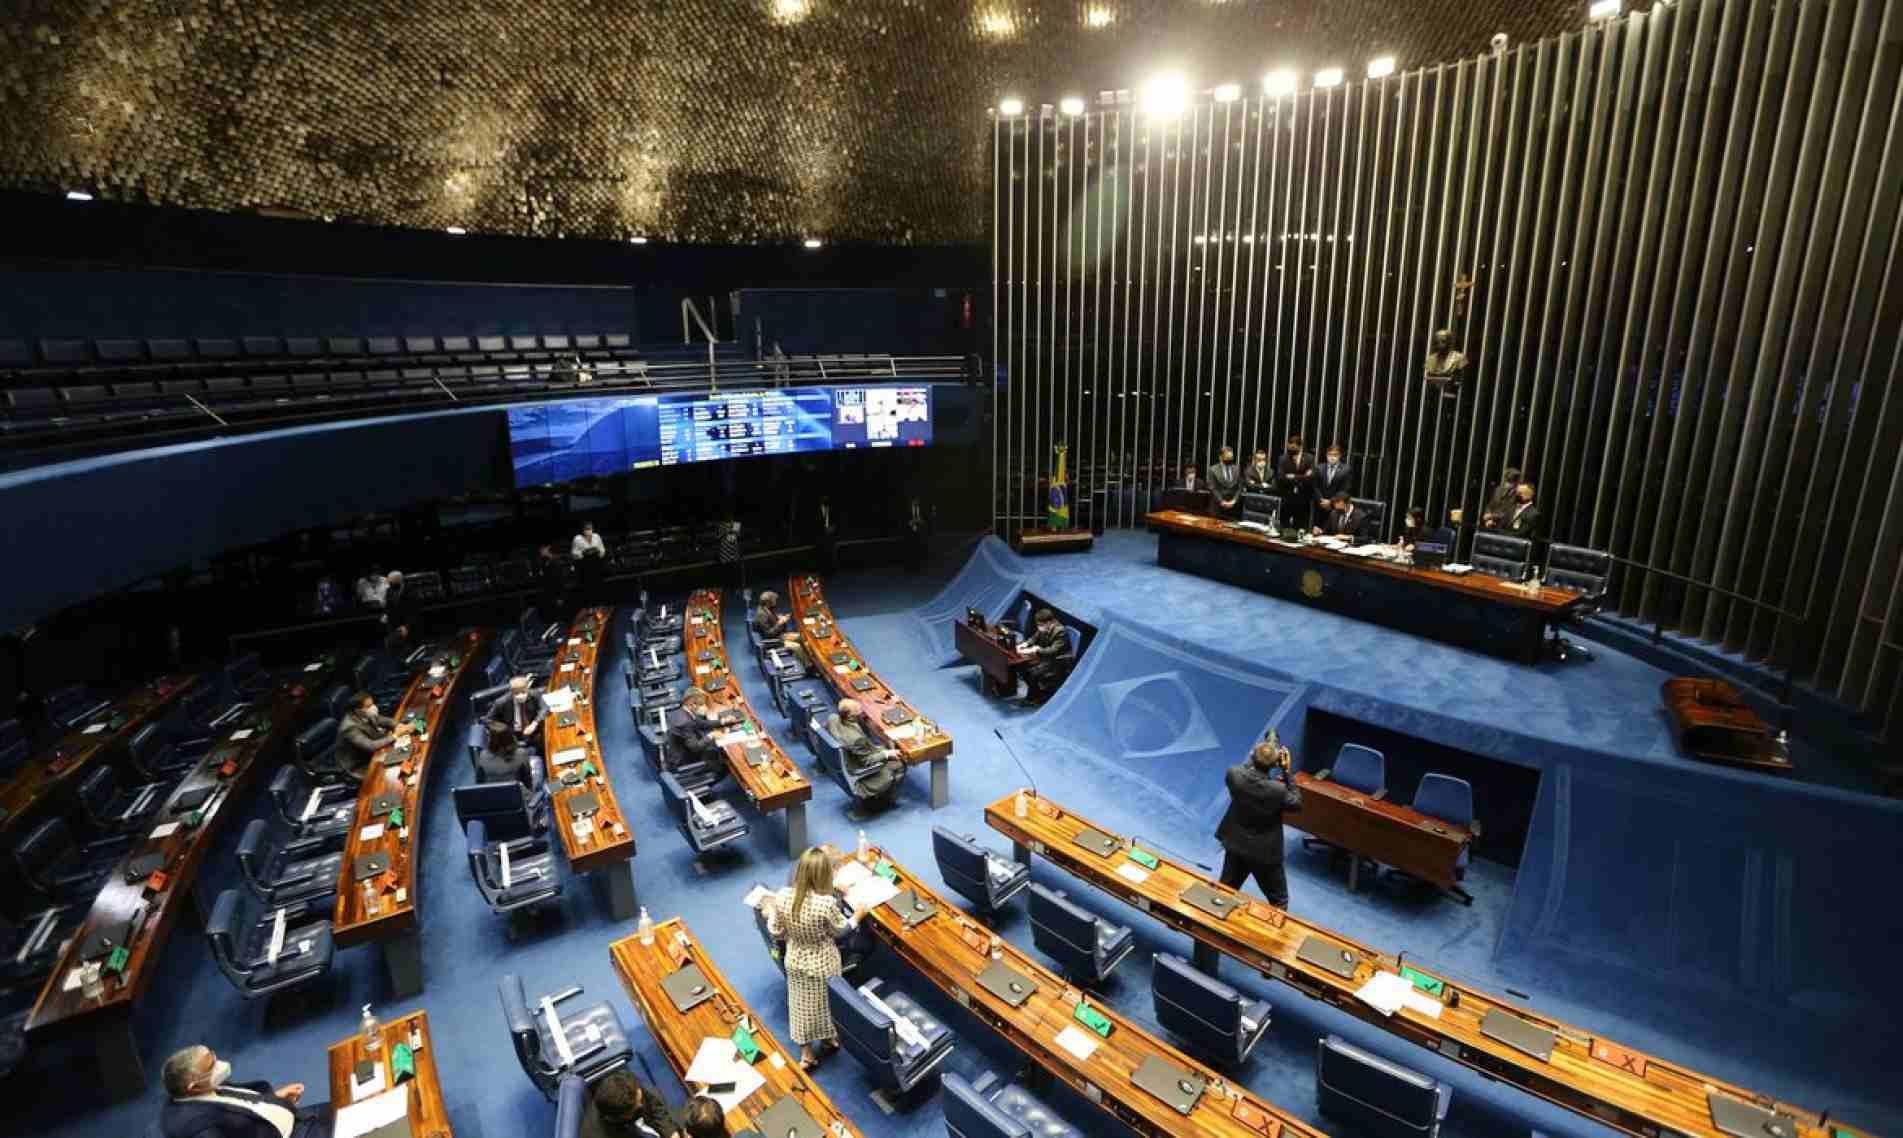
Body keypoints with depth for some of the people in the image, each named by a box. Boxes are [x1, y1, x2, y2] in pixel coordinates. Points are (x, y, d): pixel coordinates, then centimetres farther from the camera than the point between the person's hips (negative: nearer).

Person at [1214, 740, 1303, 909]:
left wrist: (1255, 759, 2)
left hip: (1235, 845, 4)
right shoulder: (1278, 790, -31)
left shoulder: (1234, 775, -21)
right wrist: (1286, 772, -12)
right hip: (1265, 852, -4)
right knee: (1279, 902, 20)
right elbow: (1296, 804, -9)